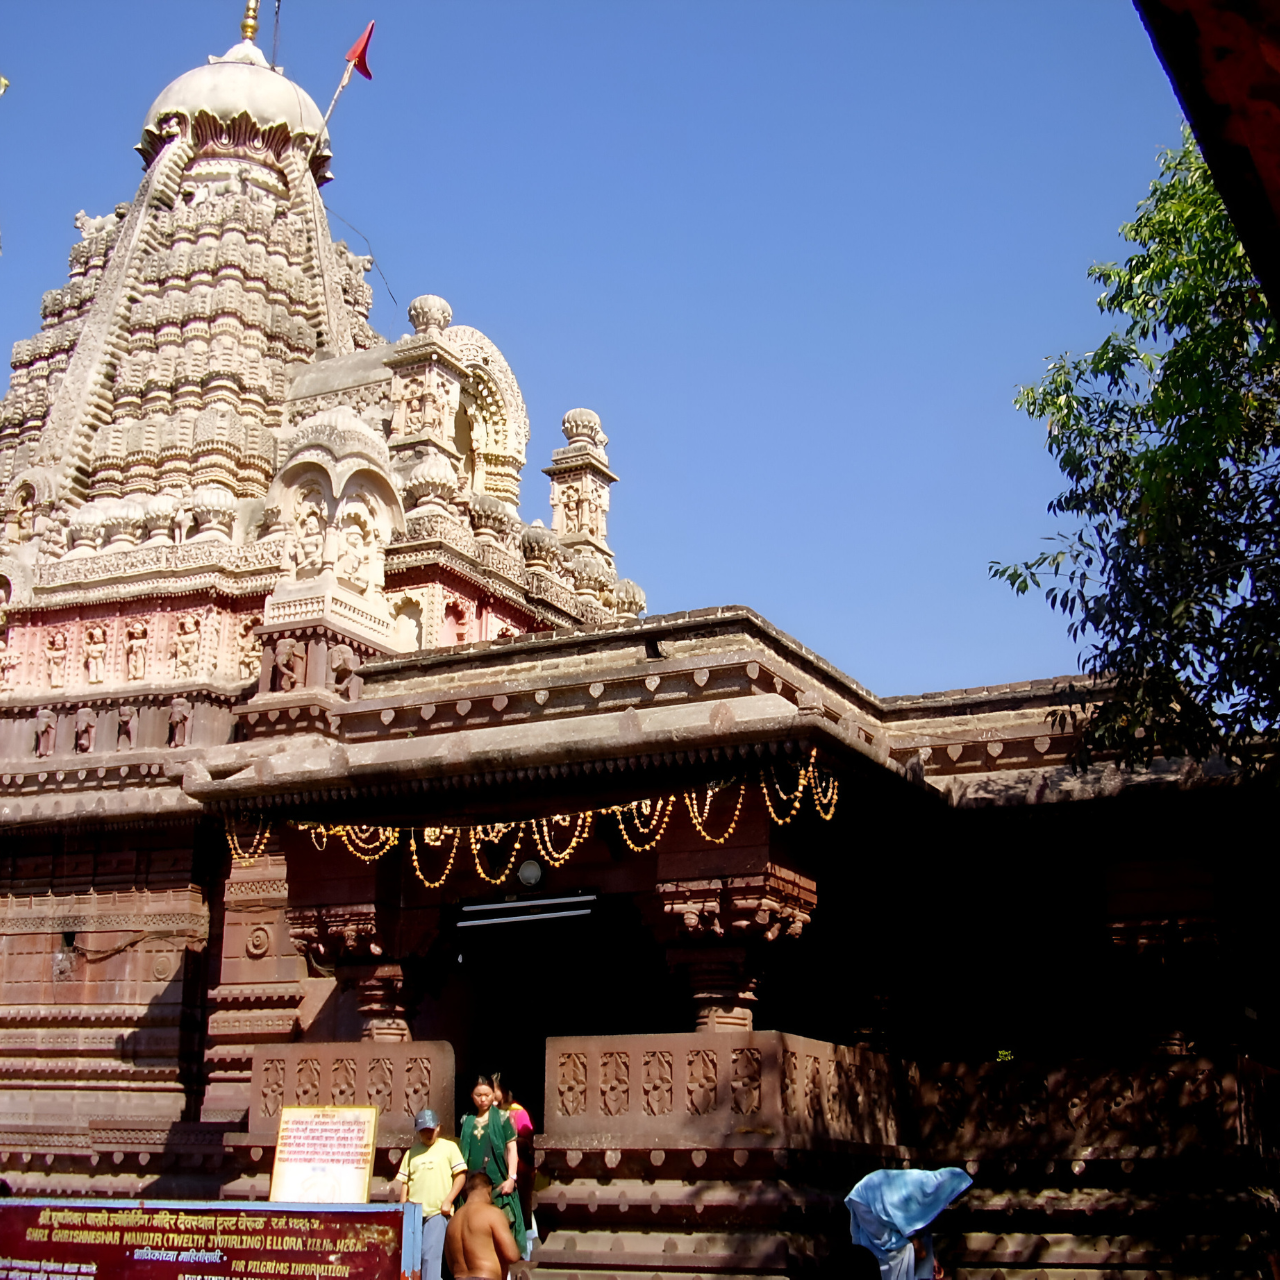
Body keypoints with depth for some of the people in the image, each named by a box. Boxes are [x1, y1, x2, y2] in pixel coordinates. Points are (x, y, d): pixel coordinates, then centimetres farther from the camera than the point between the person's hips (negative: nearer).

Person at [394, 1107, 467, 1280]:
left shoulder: (449, 1147, 4)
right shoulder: (412, 1152, 13)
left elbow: (461, 1174, 1)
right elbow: (404, 1181, 13)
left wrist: (448, 1201, -6)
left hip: (437, 1211, -4)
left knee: (430, 1254, -11)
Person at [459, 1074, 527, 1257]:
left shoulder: (502, 1117, 2)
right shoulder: (466, 1120, 9)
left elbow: (511, 1148, 1)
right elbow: (461, 1151, 14)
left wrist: (511, 1178, -7)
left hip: (497, 1182, -2)